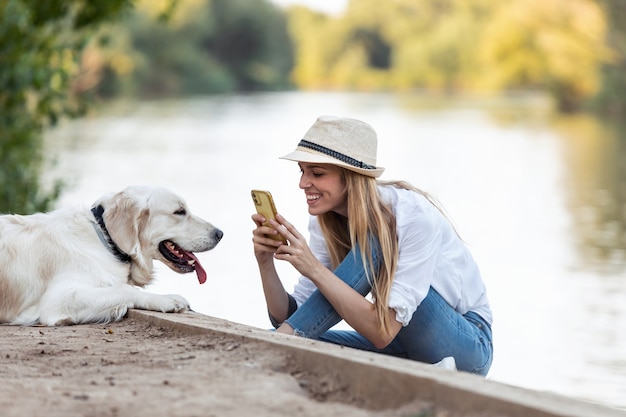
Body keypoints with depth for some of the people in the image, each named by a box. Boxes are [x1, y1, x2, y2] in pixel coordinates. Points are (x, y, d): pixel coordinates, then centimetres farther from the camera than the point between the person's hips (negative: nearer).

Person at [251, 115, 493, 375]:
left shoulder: (415, 216, -25)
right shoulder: (326, 222, -5)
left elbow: (384, 332, -31)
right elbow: (290, 317, -8)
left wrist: (315, 270, -37)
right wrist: (265, 263, -24)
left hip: (470, 346, -6)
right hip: (406, 348, 6)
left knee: (372, 244, -26)